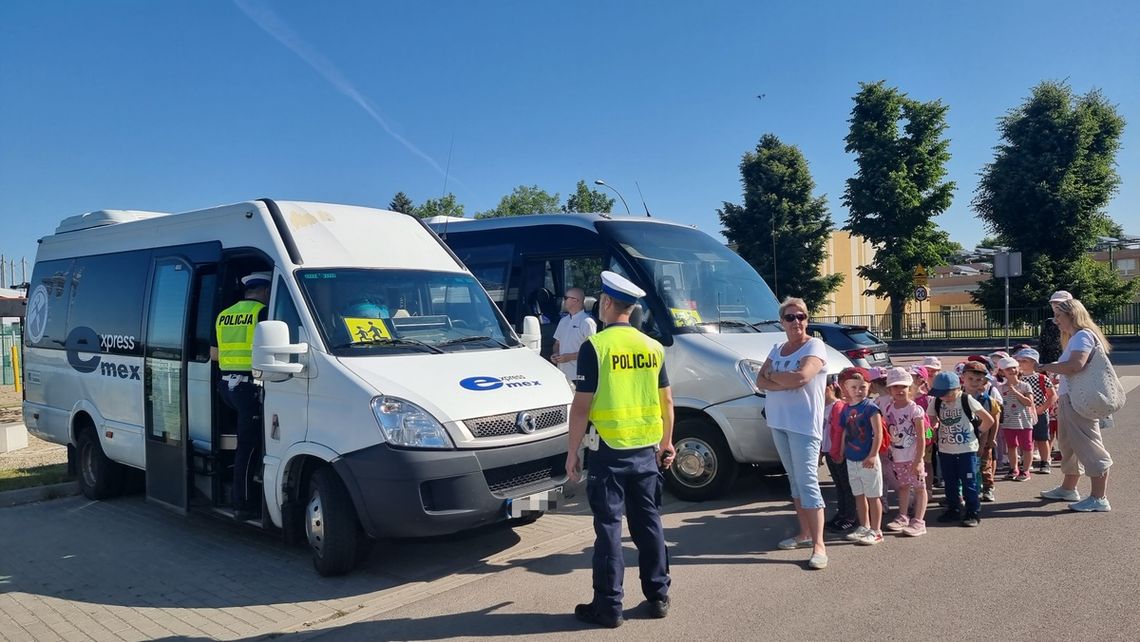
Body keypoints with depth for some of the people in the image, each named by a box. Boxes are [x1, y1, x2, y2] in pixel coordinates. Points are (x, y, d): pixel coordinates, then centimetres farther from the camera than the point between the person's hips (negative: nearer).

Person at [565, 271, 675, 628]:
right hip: (646, 450, 5)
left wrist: (572, 451, -5)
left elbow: (582, 405, -13)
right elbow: (666, 401, 11)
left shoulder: (595, 346, -11)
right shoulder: (653, 347, 6)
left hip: (609, 451, -5)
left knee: (608, 527, 2)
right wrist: (666, 442, 22)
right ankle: (658, 597, 23)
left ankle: (608, 606, 8)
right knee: (648, 523, 14)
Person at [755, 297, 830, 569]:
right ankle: (804, 534, 24)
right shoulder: (777, 349, 13)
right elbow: (760, 381, 3)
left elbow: (801, 376, -24)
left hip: (804, 425, -7)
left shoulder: (815, 346, -7)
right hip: (779, 422, 7)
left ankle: (818, 545, -8)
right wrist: (786, 383, -15)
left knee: (808, 482, -10)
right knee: (794, 479, 14)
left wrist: (772, 375, -7)